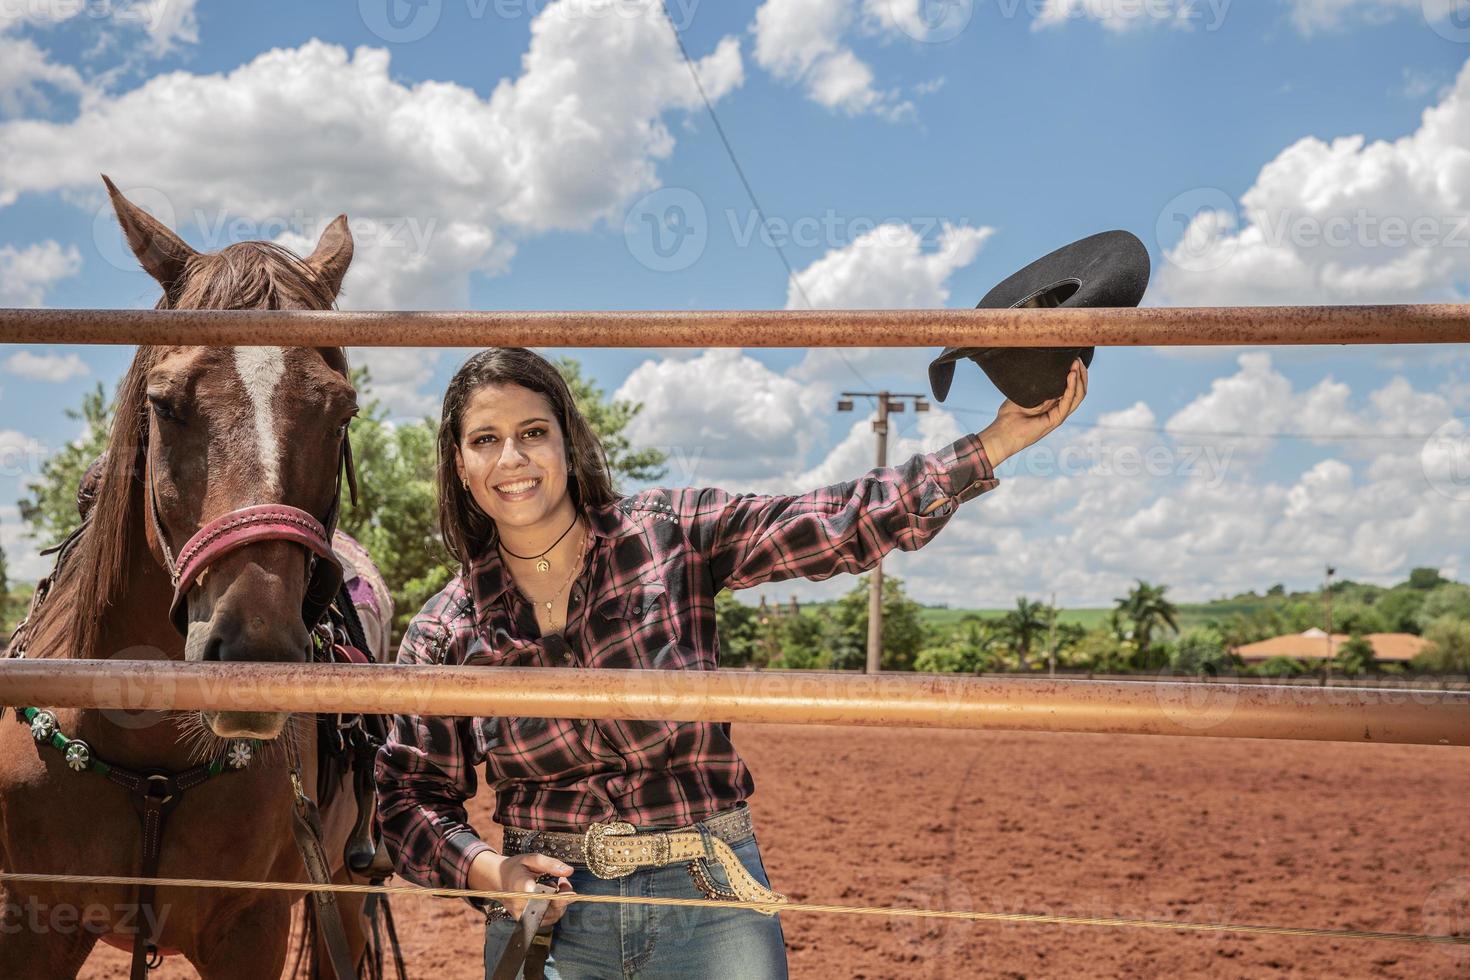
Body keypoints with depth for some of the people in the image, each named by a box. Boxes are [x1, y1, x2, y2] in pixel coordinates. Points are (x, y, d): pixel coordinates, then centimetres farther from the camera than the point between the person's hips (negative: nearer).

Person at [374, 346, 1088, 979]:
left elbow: (844, 527, -7)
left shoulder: (671, 534, -3)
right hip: (544, 914, 1)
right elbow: (410, 796, 5)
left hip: (710, 903, 0)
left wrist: (1001, 440, -14)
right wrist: (486, 869, -14)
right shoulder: (445, 633, 1)